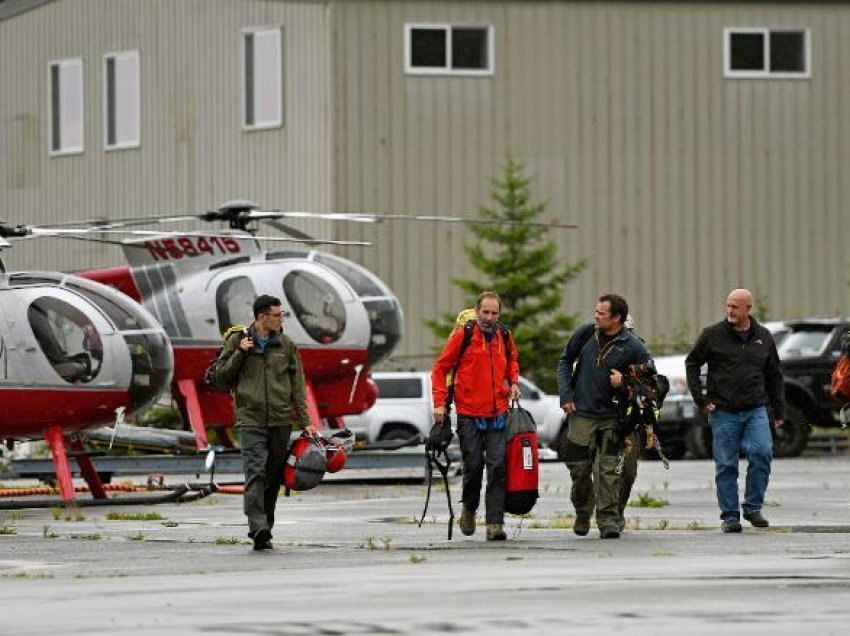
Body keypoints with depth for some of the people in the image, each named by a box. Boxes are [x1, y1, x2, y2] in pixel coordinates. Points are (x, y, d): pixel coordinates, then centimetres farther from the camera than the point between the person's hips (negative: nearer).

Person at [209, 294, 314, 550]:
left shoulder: (286, 345, 11)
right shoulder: (237, 341, 5)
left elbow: (297, 385, 11)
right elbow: (222, 375, 7)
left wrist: (305, 421, 4)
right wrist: (240, 353, -8)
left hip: (281, 421, 3)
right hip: (251, 420, -3)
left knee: (273, 478, 5)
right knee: (255, 474, -16)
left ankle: (265, 530, 13)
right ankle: (258, 529, -26)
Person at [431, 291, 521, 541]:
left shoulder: (504, 336, 7)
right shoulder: (462, 336, -5)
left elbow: (512, 359, 29)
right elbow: (441, 368, -1)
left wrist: (513, 381, 10)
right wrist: (439, 402, -9)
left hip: (497, 415, 3)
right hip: (469, 415, -3)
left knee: (498, 467, -6)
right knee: (473, 466, 3)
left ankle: (495, 523, -8)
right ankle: (469, 509, 29)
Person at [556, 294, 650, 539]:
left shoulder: (633, 347, -8)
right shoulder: (585, 333, -1)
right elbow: (565, 361, 12)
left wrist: (624, 382, -17)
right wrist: (566, 395, 3)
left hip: (611, 417, -2)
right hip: (581, 414, 2)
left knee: (608, 469, -7)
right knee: (579, 468, 7)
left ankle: (608, 520, -1)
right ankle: (583, 513, 29)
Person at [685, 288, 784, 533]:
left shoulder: (763, 337, 9)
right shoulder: (712, 335, 1)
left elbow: (774, 375, 17)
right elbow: (691, 364, 9)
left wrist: (779, 411, 15)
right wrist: (700, 398, 1)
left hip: (755, 410, 1)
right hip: (723, 412, -1)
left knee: (762, 452, -17)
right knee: (726, 465, 1)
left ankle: (753, 507, -4)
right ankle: (730, 515, 10)